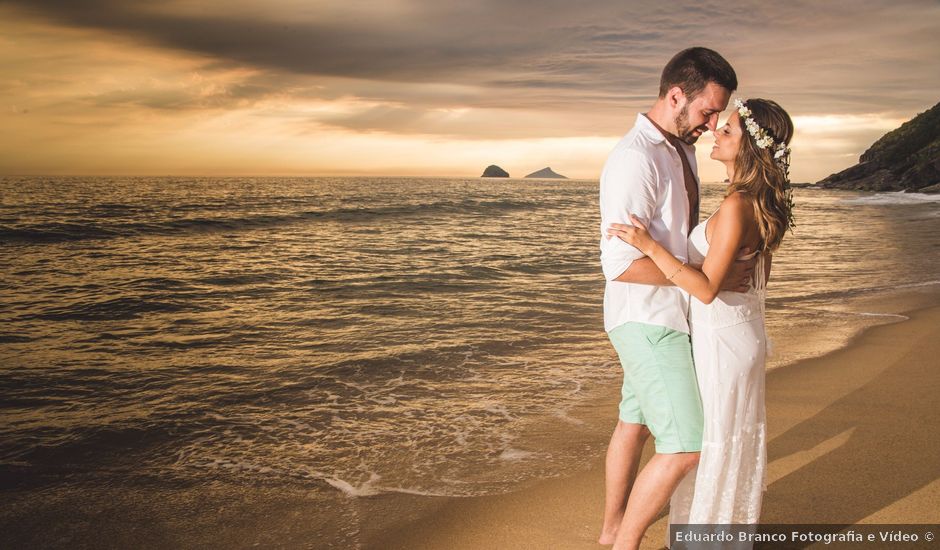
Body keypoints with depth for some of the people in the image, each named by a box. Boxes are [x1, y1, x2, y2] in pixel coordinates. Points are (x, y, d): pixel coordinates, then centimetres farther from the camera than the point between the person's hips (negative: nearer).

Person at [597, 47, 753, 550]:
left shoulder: (681, 150, 9)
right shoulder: (635, 159, -22)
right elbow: (620, 263, -28)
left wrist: (735, 256, 7)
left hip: (668, 315, 10)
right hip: (647, 320, -10)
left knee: (635, 423, 20)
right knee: (686, 446, -10)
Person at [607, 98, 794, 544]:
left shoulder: (736, 206, -26)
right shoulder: (761, 203, 3)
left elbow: (706, 288, -26)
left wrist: (649, 245, -31)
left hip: (720, 340, -9)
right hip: (744, 332, 9)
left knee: (710, 442, 6)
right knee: (737, 439, 20)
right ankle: (736, 527, 36)